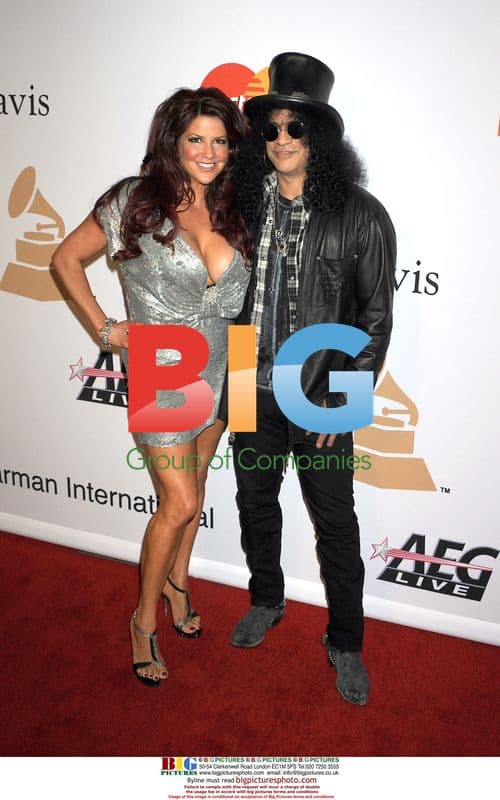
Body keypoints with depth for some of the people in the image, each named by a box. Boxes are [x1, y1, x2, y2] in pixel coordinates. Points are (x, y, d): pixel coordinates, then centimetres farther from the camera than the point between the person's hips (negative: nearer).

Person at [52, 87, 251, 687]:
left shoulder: (228, 210, 3)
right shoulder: (136, 201, -12)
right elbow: (67, 258, -3)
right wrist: (104, 328, -7)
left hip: (216, 369, 5)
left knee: (193, 485, 18)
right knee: (178, 503, -5)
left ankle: (177, 582, 41)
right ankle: (145, 620, 18)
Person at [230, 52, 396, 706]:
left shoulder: (362, 216, -11)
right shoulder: (248, 203, 1)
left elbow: (376, 318, -8)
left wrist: (342, 400, -10)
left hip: (320, 402, -4)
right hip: (254, 391, 5)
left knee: (336, 526, 8)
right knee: (255, 503, 20)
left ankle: (345, 643, 29)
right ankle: (267, 601, 45)